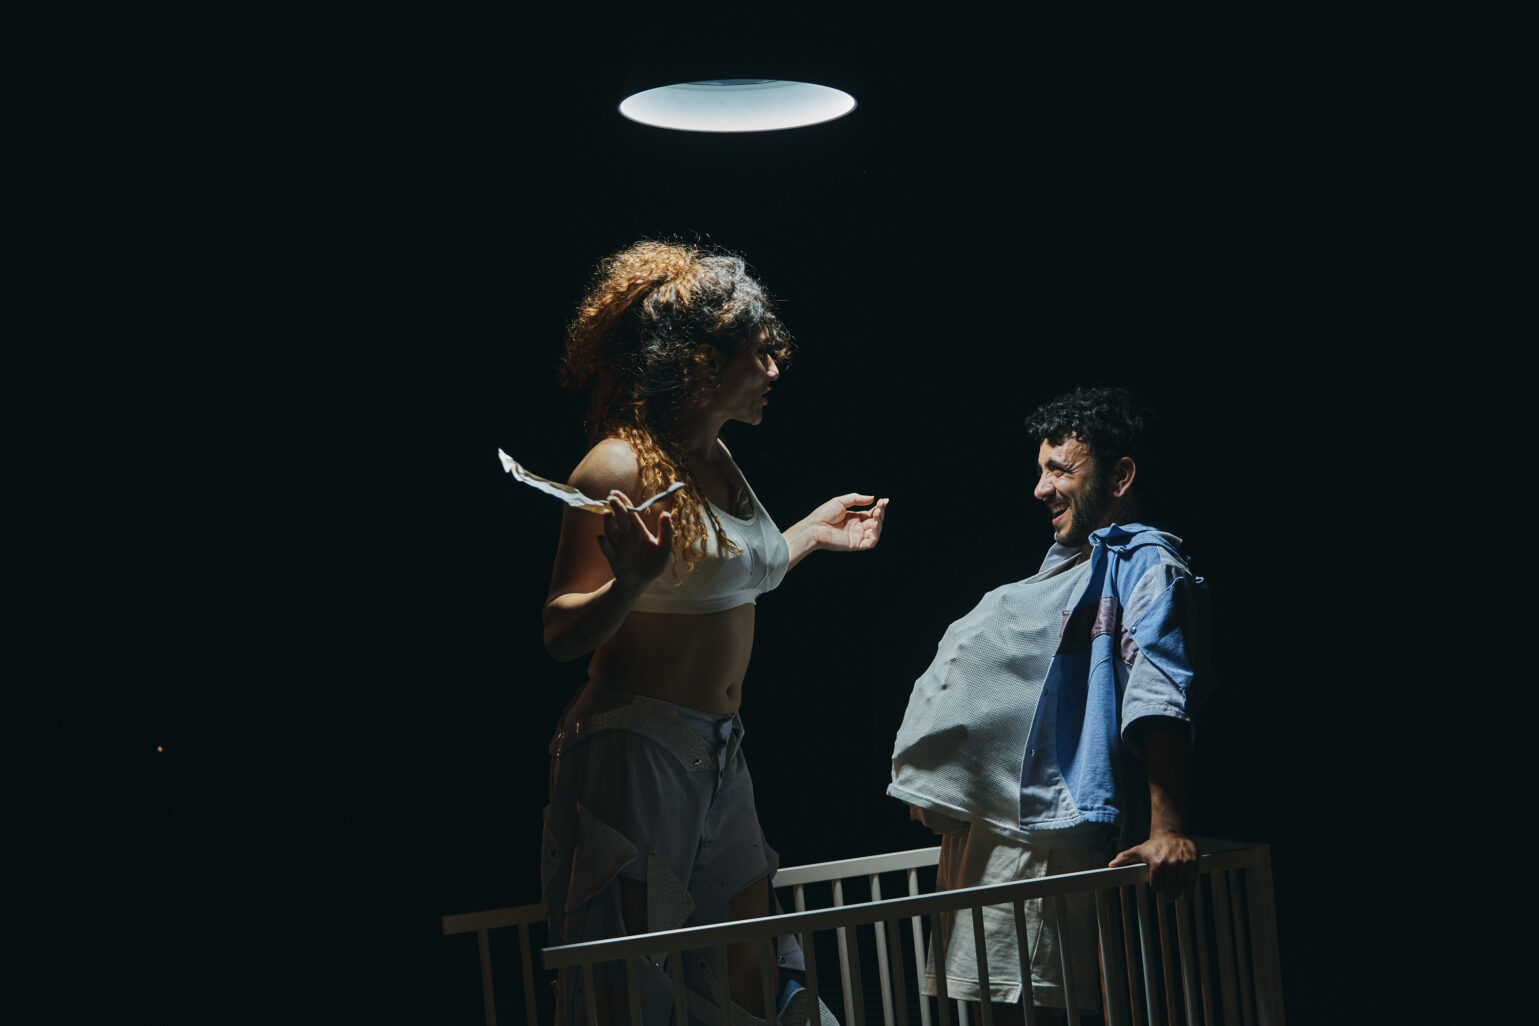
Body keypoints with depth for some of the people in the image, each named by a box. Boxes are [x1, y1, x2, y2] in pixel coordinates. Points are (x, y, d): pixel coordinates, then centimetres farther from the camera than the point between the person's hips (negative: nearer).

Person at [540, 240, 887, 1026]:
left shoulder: (717, 459, 9)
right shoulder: (620, 467, -16)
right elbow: (564, 635, -16)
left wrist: (811, 534, 28)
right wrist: (630, 582, -35)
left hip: (720, 755, 9)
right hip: (635, 751, -8)